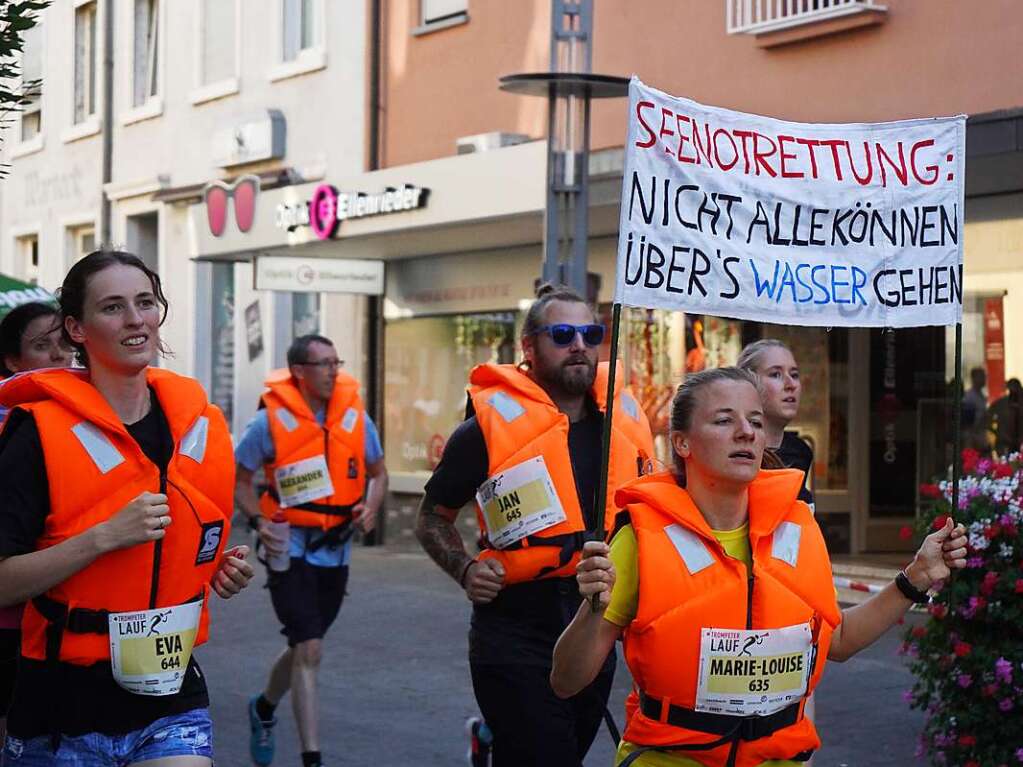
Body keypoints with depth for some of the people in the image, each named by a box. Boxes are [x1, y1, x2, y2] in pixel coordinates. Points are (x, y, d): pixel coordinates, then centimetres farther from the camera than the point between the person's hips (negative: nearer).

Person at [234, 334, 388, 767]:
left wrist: (370, 507, -6)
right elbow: (240, 479, 2)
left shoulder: (355, 416, 2)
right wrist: (258, 520, -15)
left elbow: (378, 472, 14)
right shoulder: (270, 421, -9)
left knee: (305, 646, 19)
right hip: (290, 549, -5)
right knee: (309, 651, -14)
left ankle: (264, 708, 48)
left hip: (336, 551, 5)